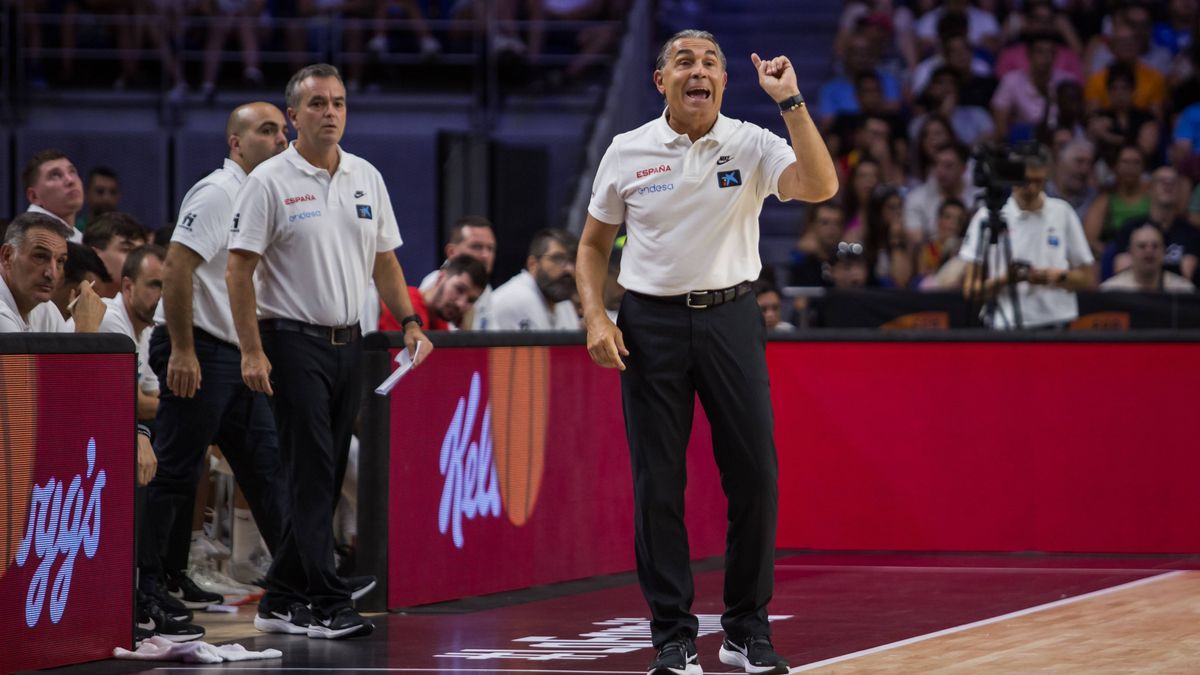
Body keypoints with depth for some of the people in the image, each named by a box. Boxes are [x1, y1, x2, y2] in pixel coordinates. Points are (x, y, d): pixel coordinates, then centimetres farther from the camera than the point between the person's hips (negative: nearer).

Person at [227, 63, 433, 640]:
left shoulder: (367, 178, 11)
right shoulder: (269, 182, -8)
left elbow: (384, 260, 19)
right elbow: (239, 270, -10)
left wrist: (409, 322, 7)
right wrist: (252, 351, -17)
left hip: (348, 343, 7)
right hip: (294, 342, -7)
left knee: (326, 478, 8)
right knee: (311, 476, -8)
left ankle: (282, 600, 16)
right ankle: (325, 604, -8)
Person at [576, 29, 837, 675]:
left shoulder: (752, 145, 0)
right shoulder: (626, 152, 3)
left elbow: (820, 187, -17)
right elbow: (594, 242, 12)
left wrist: (790, 102, -21)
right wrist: (595, 317, -3)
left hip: (731, 316, 0)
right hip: (650, 323, 0)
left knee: (754, 476, -2)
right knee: (657, 483, -1)